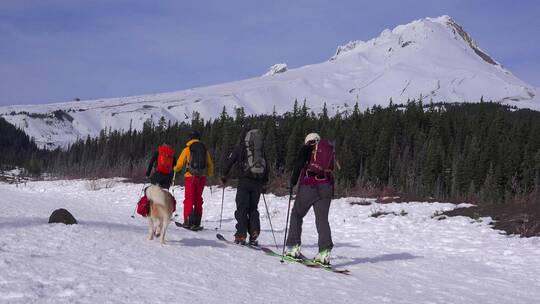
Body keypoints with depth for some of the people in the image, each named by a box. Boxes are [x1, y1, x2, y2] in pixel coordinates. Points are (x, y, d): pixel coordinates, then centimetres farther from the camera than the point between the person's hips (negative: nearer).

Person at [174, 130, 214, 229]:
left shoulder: (187, 149, -2)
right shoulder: (204, 149, 10)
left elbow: (179, 164, 2)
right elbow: (210, 165, 16)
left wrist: (175, 169, 25)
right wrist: (210, 174, 35)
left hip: (190, 177, -3)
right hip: (202, 178, 3)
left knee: (189, 199, 1)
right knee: (198, 199, 11)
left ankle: (188, 221, -8)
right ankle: (197, 223, 10)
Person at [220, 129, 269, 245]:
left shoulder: (240, 147, 6)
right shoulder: (262, 149, 16)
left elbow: (229, 161, 5)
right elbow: (266, 167, 18)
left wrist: (223, 175, 18)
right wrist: (265, 183, 24)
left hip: (245, 180, -3)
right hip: (258, 182, 3)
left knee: (242, 208, 1)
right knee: (253, 208, 13)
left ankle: (241, 236, -5)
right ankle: (254, 234, 1)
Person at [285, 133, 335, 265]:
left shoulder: (307, 149, 8)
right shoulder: (329, 151, 22)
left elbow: (298, 165, -4)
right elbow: (331, 171, 19)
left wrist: (292, 183, 1)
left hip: (308, 186, -4)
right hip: (325, 188, 4)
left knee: (296, 214, 10)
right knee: (322, 219, 2)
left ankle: (293, 247, 4)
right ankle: (325, 251, -13)